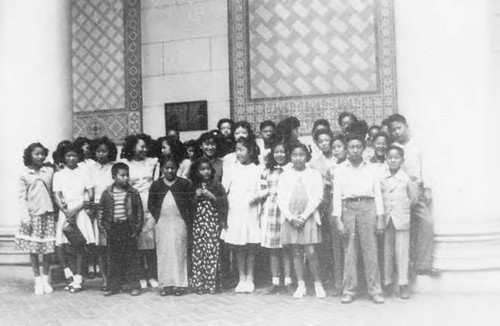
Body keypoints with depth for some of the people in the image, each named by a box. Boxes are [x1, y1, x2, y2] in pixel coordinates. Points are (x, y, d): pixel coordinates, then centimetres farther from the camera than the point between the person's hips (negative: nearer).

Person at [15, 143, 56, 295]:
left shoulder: (49, 172, 6)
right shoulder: (24, 175, 1)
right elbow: (21, 197, -1)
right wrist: (25, 217, -7)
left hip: (48, 214, 1)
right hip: (32, 215, -1)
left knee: (48, 249, 2)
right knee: (33, 249, 3)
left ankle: (45, 279, 17)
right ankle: (38, 280, 17)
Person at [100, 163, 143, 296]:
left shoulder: (133, 193, 0)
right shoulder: (107, 193, 2)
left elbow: (140, 211, 3)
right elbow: (101, 213, 6)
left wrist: (137, 228, -4)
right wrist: (105, 229, 0)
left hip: (128, 228, -1)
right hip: (113, 229, 1)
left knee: (131, 259, 2)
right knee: (113, 259, 8)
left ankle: (134, 285, 11)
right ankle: (113, 286, 18)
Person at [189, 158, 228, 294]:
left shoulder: (217, 185, 5)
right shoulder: (193, 186, 11)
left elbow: (224, 203, -1)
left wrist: (211, 197, -11)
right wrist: (195, 197, -5)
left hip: (213, 222, -2)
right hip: (197, 222, 2)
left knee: (212, 252, -7)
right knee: (197, 252, -1)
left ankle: (212, 284, -1)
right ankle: (198, 284, 6)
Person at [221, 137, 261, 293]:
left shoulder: (257, 170, 5)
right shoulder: (230, 169, 7)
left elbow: (260, 192, 6)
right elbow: (223, 191, 6)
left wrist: (257, 197, -14)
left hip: (250, 212, -1)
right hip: (234, 212, 1)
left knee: (250, 247, 3)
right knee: (238, 248, 6)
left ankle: (249, 278, 14)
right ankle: (241, 278, 17)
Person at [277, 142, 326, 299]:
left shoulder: (314, 174, 6)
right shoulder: (285, 176, 10)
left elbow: (317, 197, -1)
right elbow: (281, 199, 4)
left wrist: (304, 216, -10)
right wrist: (291, 218, -7)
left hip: (308, 217, -2)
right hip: (290, 218, 2)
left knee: (310, 252, -8)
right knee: (296, 252, 4)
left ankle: (318, 284, 7)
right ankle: (300, 286, 12)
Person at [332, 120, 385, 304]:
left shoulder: (371, 169, 11)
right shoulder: (340, 170, 7)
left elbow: (378, 193, 9)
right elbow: (336, 195, 3)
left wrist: (380, 218, 2)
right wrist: (338, 220, -5)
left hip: (368, 208, 1)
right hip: (348, 208, 0)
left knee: (370, 249, 0)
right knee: (349, 251, 1)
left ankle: (375, 290, 8)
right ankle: (348, 290, 9)